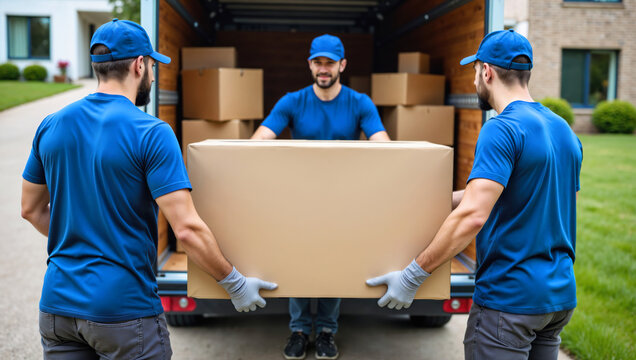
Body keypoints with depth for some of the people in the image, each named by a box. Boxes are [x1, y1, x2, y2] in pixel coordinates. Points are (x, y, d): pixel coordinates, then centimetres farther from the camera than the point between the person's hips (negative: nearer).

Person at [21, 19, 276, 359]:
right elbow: (187, 229, -20)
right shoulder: (151, 133, -16)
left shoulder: (51, 126, 2)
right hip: (122, 309, -5)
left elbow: (31, 209, 13)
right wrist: (235, 284, -9)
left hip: (57, 306, 6)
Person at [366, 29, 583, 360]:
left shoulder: (501, 129, -18)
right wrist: (449, 198, 21)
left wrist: (412, 275, -23)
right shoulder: (564, 130, 9)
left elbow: (473, 215, -29)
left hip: (509, 299, -9)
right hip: (560, 296, 9)